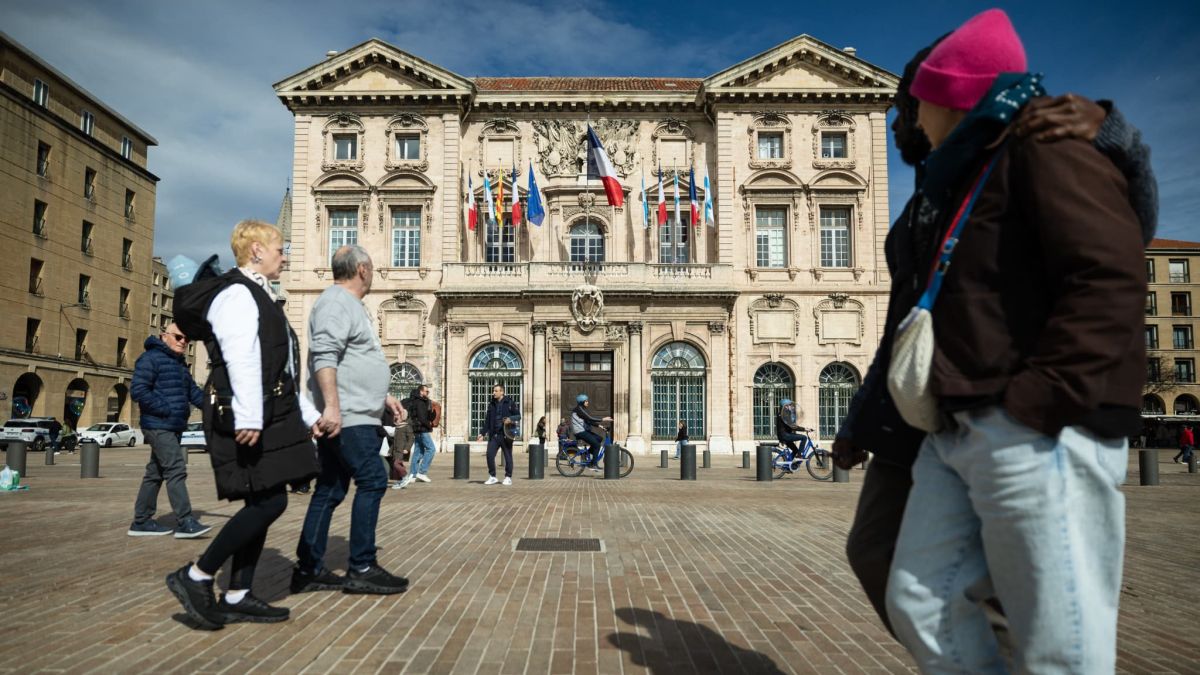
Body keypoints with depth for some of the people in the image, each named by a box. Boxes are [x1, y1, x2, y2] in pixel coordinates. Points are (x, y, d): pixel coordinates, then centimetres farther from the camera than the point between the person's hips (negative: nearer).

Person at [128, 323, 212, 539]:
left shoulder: (180, 363, 20)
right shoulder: (151, 359, -8)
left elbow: (193, 392, 20)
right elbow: (138, 390, -17)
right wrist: (166, 409, -19)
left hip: (174, 427, 10)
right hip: (159, 426, -10)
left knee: (155, 473, 13)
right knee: (176, 471, -14)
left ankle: (141, 521, 22)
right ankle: (185, 522, -15)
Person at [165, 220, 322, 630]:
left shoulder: (259, 298, 24)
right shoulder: (236, 294, -9)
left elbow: (281, 370, 24)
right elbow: (241, 361, -22)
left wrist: (308, 414, 21)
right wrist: (248, 418, -29)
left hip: (273, 416, 10)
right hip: (248, 418, -10)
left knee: (262, 504, 8)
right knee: (269, 502, -12)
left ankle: (237, 597, 14)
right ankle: (196, 577, 0)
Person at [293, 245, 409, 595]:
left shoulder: (350, 305, 23)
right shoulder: (336, 302, -10)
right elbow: (324, 356, -23)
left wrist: (384, 397, 27)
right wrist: (332, 405, -30)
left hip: (353, 416, 10)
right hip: (346, 418, -10)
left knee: (330, 490, 9)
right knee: (373, 481, -9)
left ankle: (308, 570, 14)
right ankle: (362, 569, -4)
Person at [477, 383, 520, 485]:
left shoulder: (509, 403, -2)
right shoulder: (491, 404, 11)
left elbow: (518, 415, 0)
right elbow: (487, 420, 14)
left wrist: (511, 418, -20)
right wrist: (482, 433, 7)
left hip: (506, 434, -4)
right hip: (494, 434, 4)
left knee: (508, 456, 3)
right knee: (490, 455, -5)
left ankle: (508, 477, 15)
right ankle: (492, 477, 8)